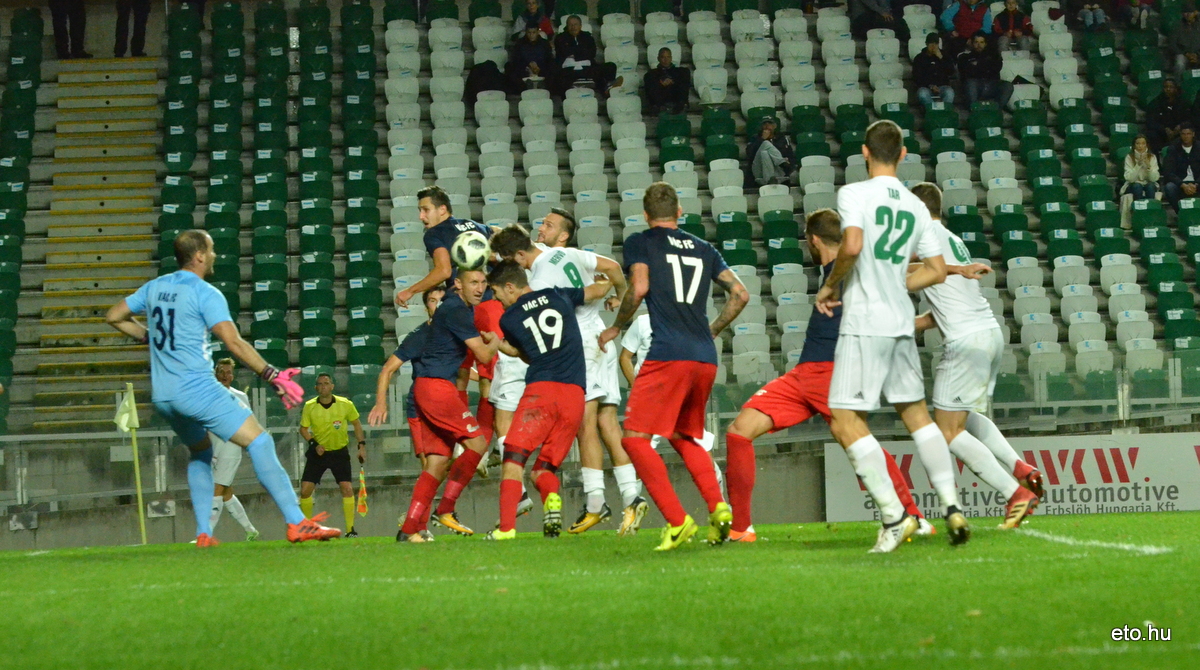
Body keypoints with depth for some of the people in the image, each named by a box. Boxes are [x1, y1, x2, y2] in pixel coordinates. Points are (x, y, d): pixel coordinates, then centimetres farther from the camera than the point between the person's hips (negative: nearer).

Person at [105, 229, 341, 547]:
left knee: (200, 453, 27)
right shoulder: (206, 294, -9)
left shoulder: (154, 287, 12)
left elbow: (114, 317, 20)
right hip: (198, 391, -8)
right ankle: (296, 523, -18)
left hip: (162, 396, 8)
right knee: (259, 442, -9)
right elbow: (234, 343, -17)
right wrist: (273, 376, -15)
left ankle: (203, 533, 18)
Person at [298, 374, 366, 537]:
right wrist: (313, 443, -14)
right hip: (318, 452, 1)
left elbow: (356, 423, 6)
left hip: (340, 452, -1)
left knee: (347, 489, -14)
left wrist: (362, 446, 0)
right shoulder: (309, 406, -8)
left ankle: (350, 529, -5)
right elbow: (303, 428, 3)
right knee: (305, 490, -5)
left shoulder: (345, 404, -10)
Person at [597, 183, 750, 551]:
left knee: (635, 438, -2)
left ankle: (677, 520, -14)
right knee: (684, 438, 21)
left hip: (667, 355, -6)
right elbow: (740, 294, 17)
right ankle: (718, 506, 0)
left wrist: (616, 328, 5)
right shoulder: (703, 249, 20)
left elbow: (639, 288, -9)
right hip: (705, 358, 6)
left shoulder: (640, 242, 6)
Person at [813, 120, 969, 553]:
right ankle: (952, 508, 14)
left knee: (845, 420, -4)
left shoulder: (854, 194, -7)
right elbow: (937, 271, 13)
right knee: (915, 411, 18)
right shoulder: (915, 206, 11)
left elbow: (852, 245, -24)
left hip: (864, 323, -7)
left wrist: (830, 286, -7)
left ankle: (893, 514, -10)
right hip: (901, 322, 7)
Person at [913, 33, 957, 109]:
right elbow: (917, 78, 3)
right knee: (922, 94, -37)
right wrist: (930, 86, -14)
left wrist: (941, 58, -7)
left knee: (949, 92, -35)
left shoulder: (945, 56, 15)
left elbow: (951, 72, 2)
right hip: (926, 87, -1)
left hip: (942, 86, 1)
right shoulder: (919, 58, 11)